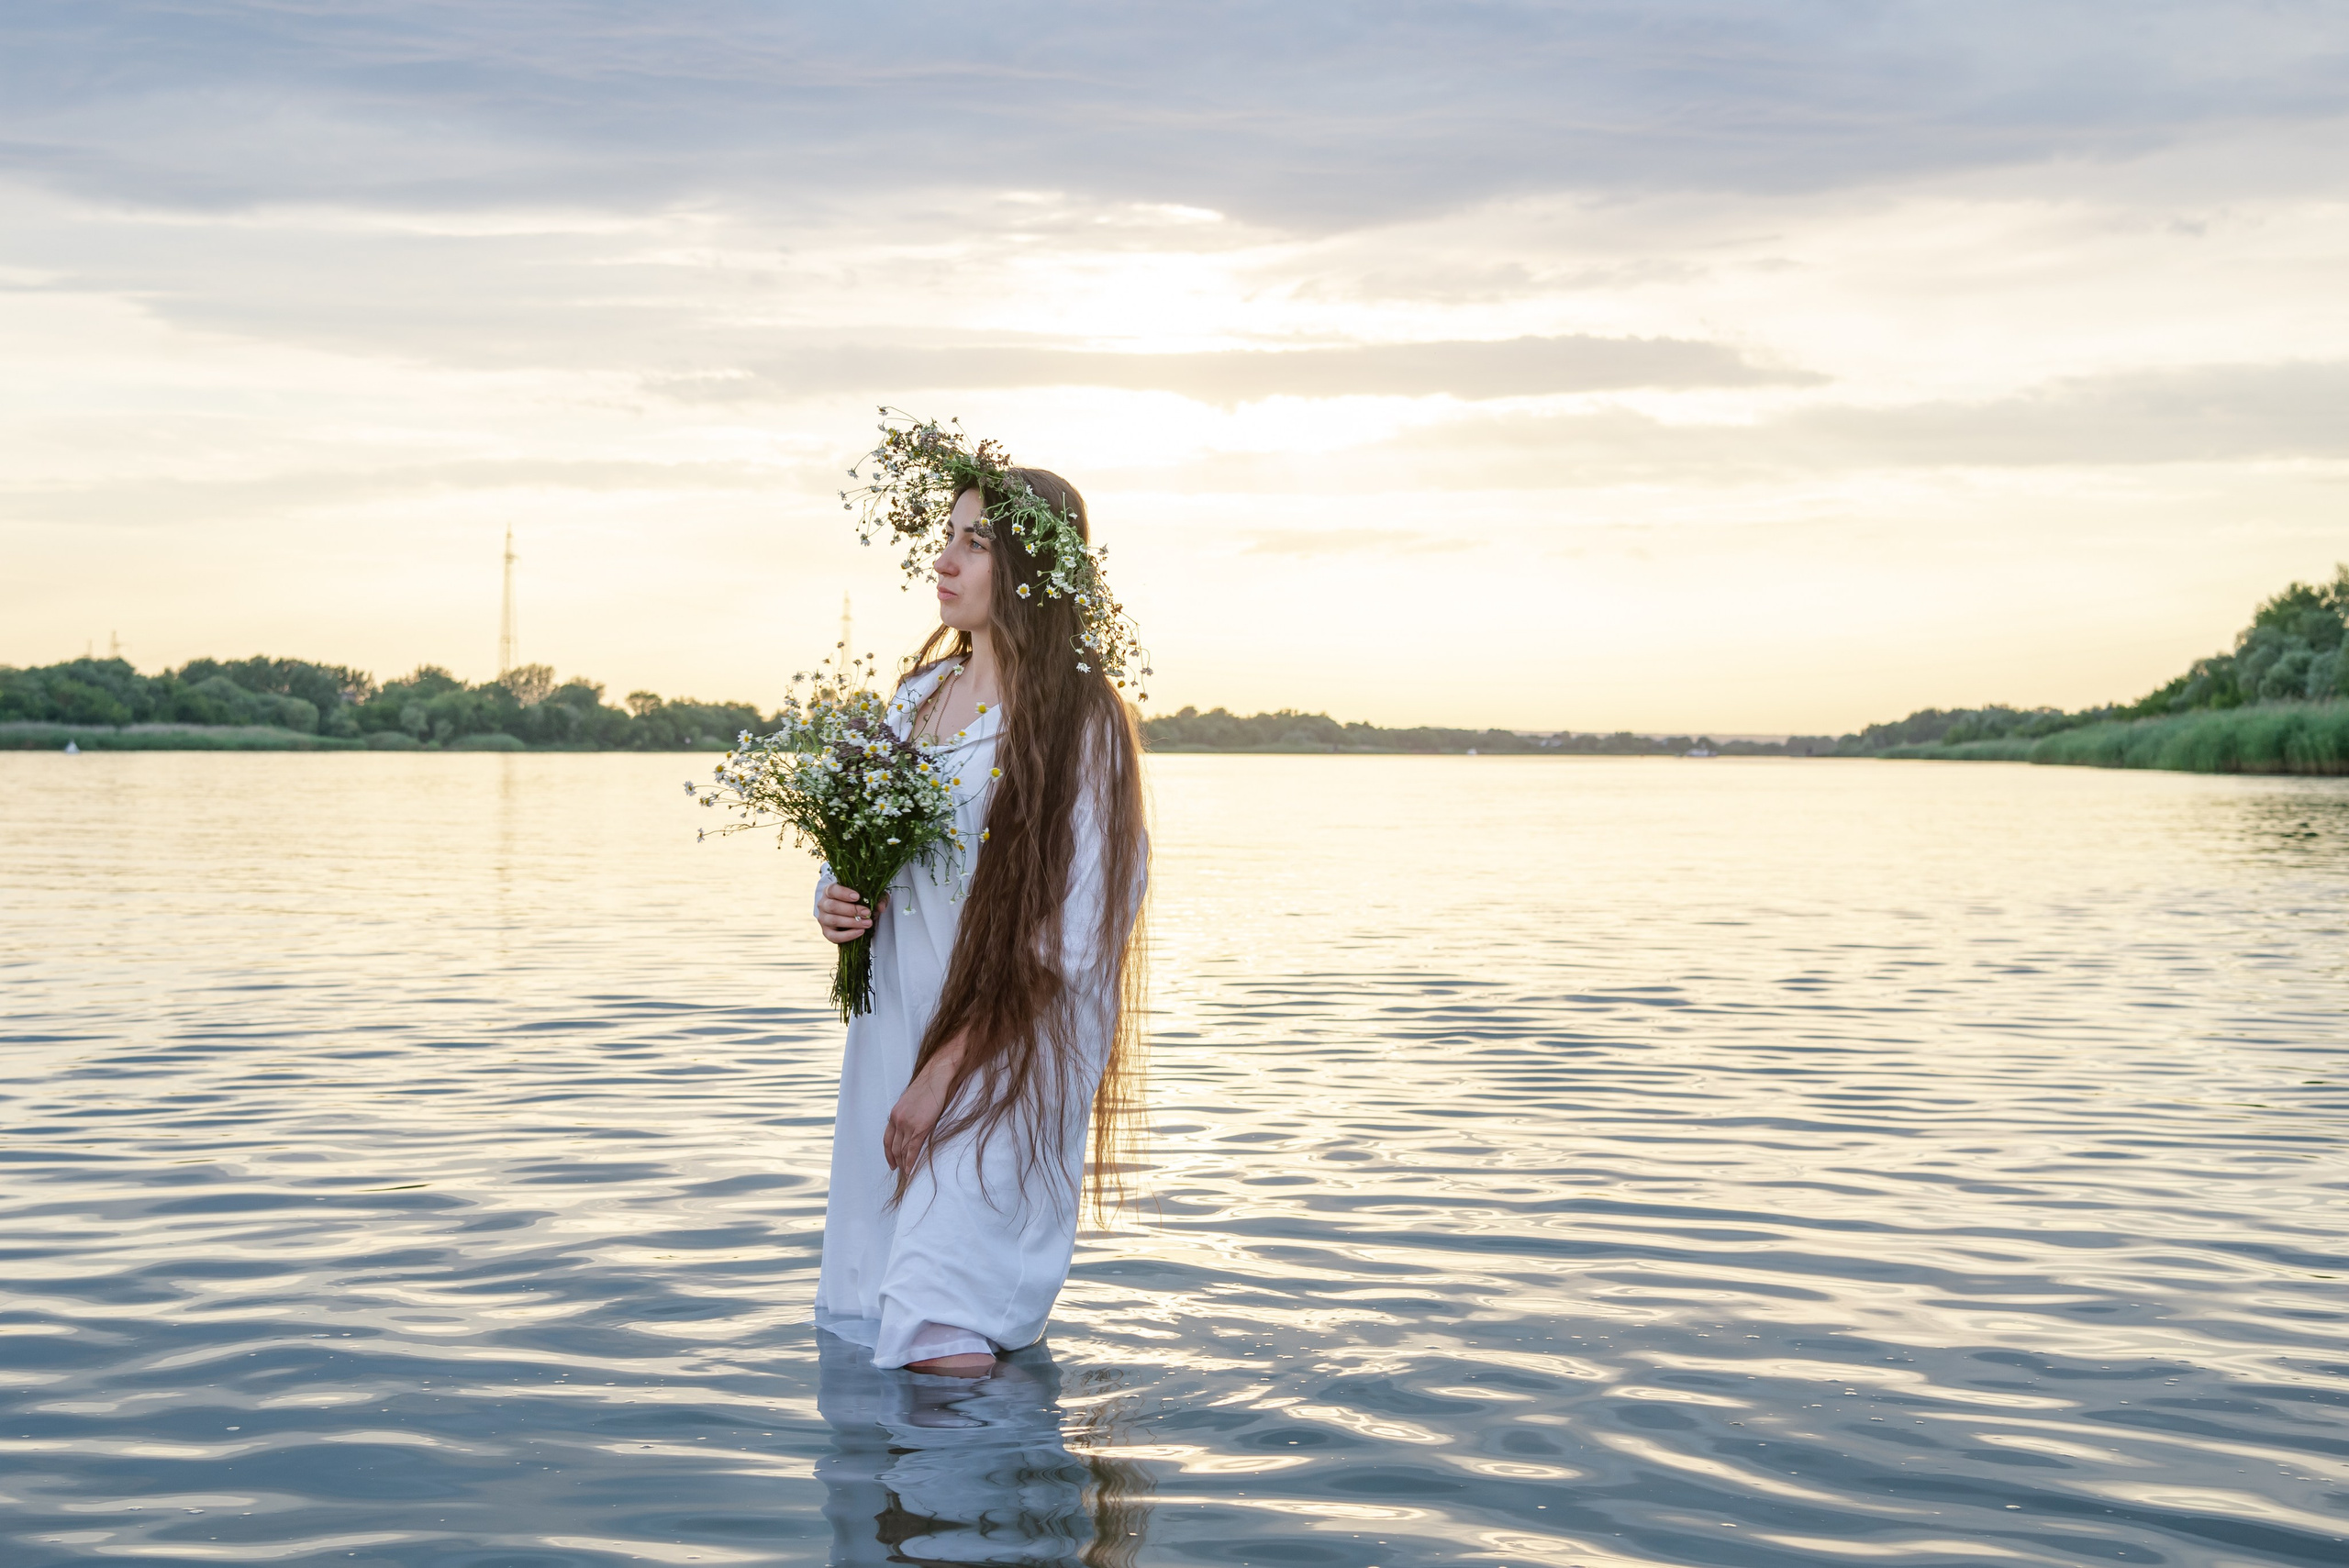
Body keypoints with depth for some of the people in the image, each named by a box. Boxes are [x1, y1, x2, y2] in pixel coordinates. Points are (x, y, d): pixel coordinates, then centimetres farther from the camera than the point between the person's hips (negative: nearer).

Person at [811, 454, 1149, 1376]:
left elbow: (1063, 934, -14)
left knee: (944, 1349, -11)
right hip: (892, 1039, 7)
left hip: (1009, 1056, -7)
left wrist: (947, 1069, -16)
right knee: (857, 1333, 12)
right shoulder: (922, 694, 11)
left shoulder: (1077, 717, -10)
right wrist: (836, 900, -3)